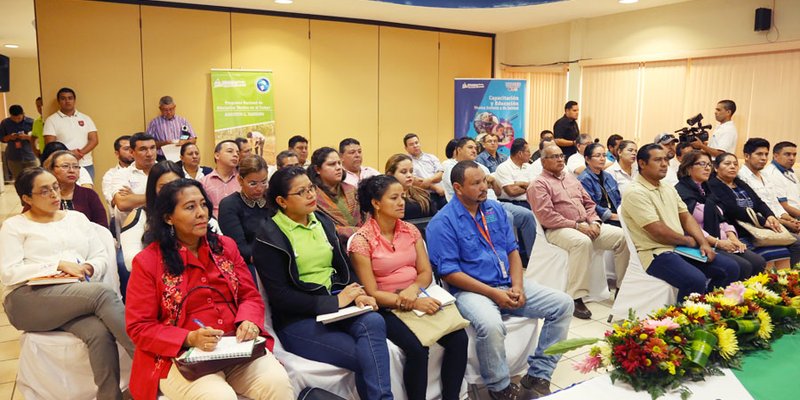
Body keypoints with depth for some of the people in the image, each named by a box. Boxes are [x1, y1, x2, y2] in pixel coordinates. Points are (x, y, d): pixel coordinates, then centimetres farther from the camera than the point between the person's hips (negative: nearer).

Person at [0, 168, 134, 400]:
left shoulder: (77, 218, 22)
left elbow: (101, 257, 17)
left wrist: (87, 268, -6)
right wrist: (60, 265, -11)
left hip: (77, 298, 4)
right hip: (28, 299, -4)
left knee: (99, 332, -33)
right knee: (103, 293, -33)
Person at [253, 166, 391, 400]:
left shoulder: (323, 222, 13)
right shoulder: (269, 237, -5)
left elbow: (344, 267, 16)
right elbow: (279, 296, -12)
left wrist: (356, 294, -6)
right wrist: (333, 301, -17)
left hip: (337, 304, 5)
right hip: (296, 318, -5)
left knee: (374, 322, -29)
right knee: (366, 356, -26)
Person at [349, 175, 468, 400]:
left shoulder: (410, 231, 6)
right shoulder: (361, 240, -10)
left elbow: (426, 273, 6)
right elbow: (372, 293, -12)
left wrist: (412, 290, -18)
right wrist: (414, 304, -23)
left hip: (418, 298, 5)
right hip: (387, 308, -5)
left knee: (458, 337, -17)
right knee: (417, 348, -29)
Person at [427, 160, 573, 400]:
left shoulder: (495, 209, 10)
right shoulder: (443, 222, -10)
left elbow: (512, 250, 12)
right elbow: (449, 272, -15)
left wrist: (518, 286, -6)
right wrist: (494, 293, -19)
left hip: (509, 284, 7)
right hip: (472, 290, -7)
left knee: (563, 304, -4)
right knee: (490, 325, -37)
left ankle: (537, 374, 5)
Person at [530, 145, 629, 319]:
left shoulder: (571, 178, 21)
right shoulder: (539, 184, -2)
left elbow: (589, 203, 21)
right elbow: (546, 216, -14)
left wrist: (594, 222, -1)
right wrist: (576, 225, -17)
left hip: (586, 225, 7)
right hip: (558, 229, -7)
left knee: (622, 236, -9)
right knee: (582, 242, -38)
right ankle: (575, 298, -33)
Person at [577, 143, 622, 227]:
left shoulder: (608, 177, 20)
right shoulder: (584, 180, -6)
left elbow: (619, 200, 22)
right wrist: (613, 216, -11)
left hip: (616, 217, 8)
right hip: (602, 221, -8)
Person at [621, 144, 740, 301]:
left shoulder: (669, 189, 15)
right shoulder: (635, 193, -15)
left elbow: (686, 217, 15)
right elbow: (658, 232, -19)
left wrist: (703, 243, -1)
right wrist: (688, 240, -4)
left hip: (681, 247, 9)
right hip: (656, 253, -9)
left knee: (730, 268, 2)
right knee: (696, 280, -31)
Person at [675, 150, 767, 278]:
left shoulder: (706, 190, 21)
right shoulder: (680, 192, -9)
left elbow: (721, 220, 20)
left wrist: (732, 237, 0)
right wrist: (717, 242, -19)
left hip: (723, 242, 9)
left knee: (759, 263, -8)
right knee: (743, 267, -22)